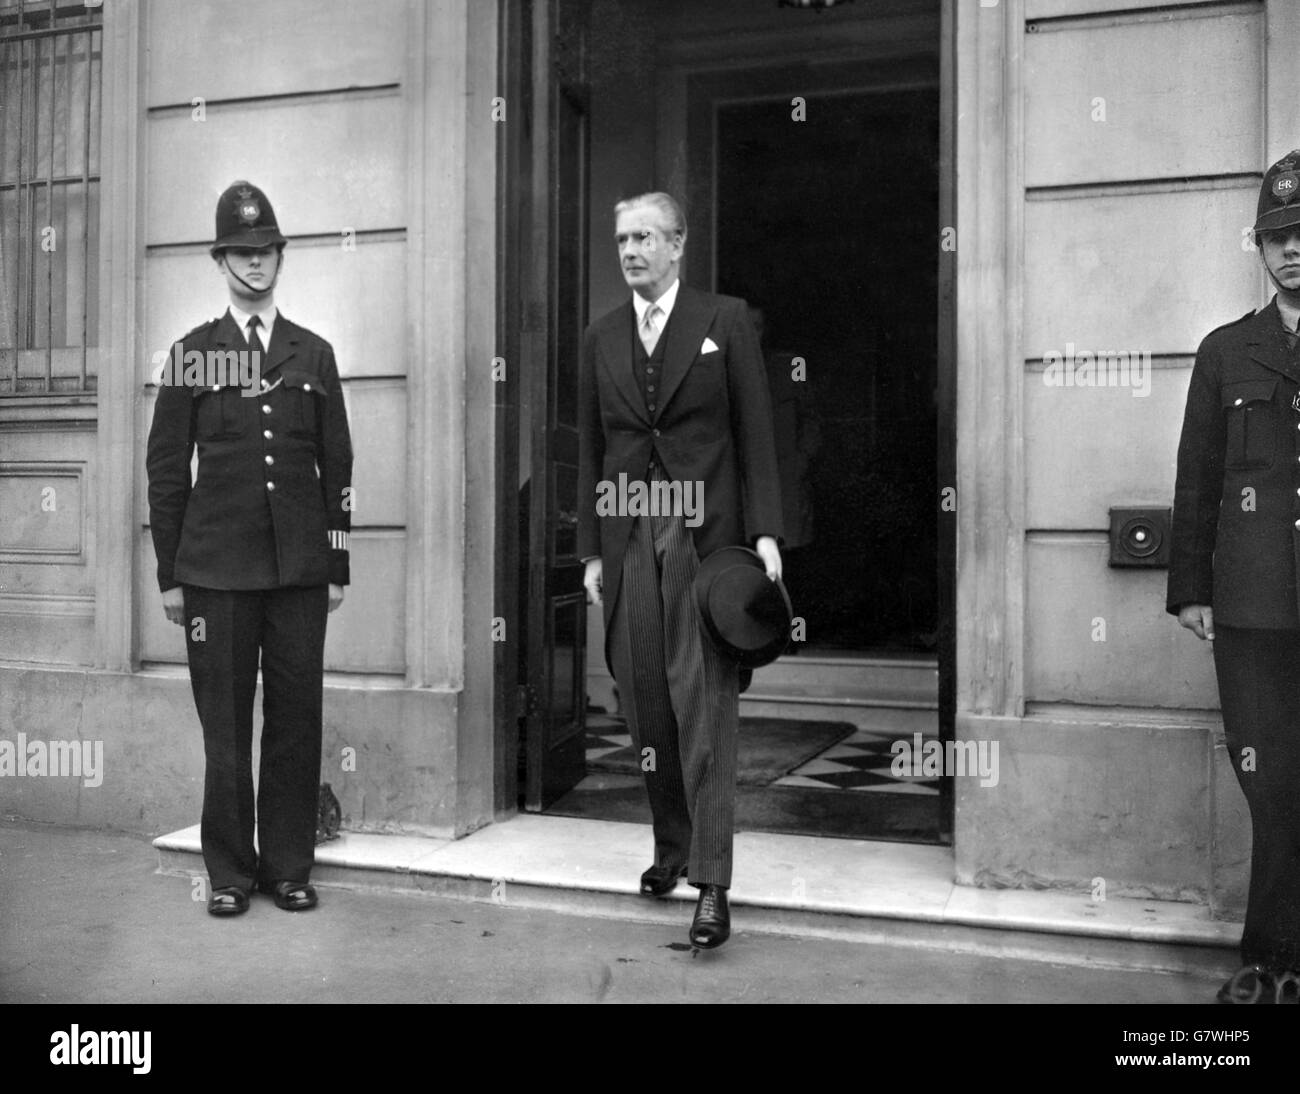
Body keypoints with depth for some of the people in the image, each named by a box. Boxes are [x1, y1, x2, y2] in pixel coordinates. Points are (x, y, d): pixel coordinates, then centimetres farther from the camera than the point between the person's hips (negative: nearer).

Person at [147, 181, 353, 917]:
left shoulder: (314, 354, 11)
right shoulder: (192, 355, 7)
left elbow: (337, 466, 10)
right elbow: (167, 468, 5)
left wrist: (339, 566, 5)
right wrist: (170, 573, 1)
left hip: (300, 566, 1)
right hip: (215, 568, -1)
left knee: (297, 717, 4)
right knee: (225, 724, 3)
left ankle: (290, 866, 16)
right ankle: (230, 871, 15)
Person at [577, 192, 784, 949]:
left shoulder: (726, 321, 3)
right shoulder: (602, 339, 14)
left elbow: (756, 433, 0)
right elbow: (592, 450, 14)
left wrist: (765, 533, -8)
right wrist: (592, 549, 10)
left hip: (705, 536, -4)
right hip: (629, 541, 4)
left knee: (706, 710, -7)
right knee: (646, 708, 7)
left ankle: (712, 882, -3)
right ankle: (671, 846, 25)